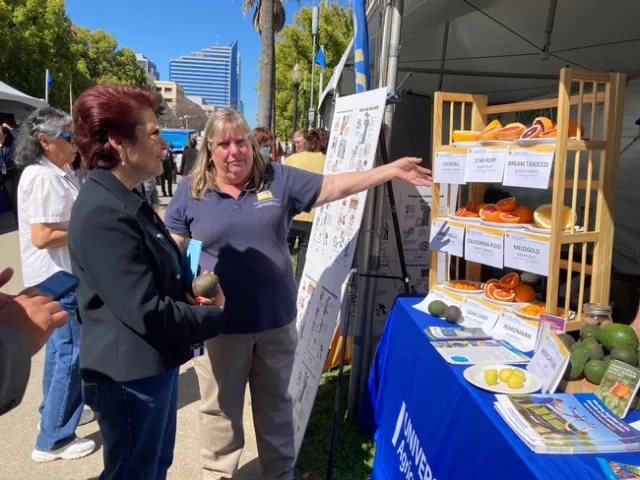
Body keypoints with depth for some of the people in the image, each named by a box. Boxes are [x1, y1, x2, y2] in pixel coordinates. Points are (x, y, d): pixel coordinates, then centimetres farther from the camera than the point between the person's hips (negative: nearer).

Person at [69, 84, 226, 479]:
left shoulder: (125, 202, 7)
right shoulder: (103, 214, -26)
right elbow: (146, 313, -27)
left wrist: (190, 290, -1)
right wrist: (215, 316, -13)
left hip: (154, 366, 10)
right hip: (130, 376, -9)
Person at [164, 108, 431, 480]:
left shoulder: (279, 179, 0)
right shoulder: (190, 192, -1)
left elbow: (334, 186, 2)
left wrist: (393, 170, 0)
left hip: (276, 319, 2)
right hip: (220, 324, -1)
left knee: (276, 404, 19)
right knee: (221, 409, 14)